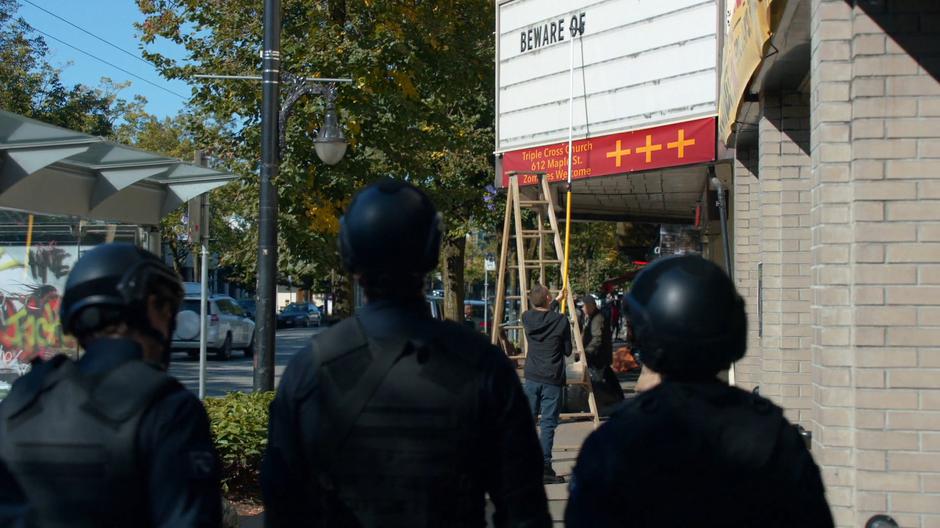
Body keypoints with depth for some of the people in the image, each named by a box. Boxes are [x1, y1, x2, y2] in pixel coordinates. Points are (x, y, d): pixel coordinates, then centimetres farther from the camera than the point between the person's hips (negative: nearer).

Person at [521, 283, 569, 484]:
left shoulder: (527, 317, 1)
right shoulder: (561, 321, -10)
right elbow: (568, 351, 0)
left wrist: (557, 301, 39)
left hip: (532, 378, 4)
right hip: (553, 379, -4)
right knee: (548, 424, -2)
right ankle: (544, 468, -4)